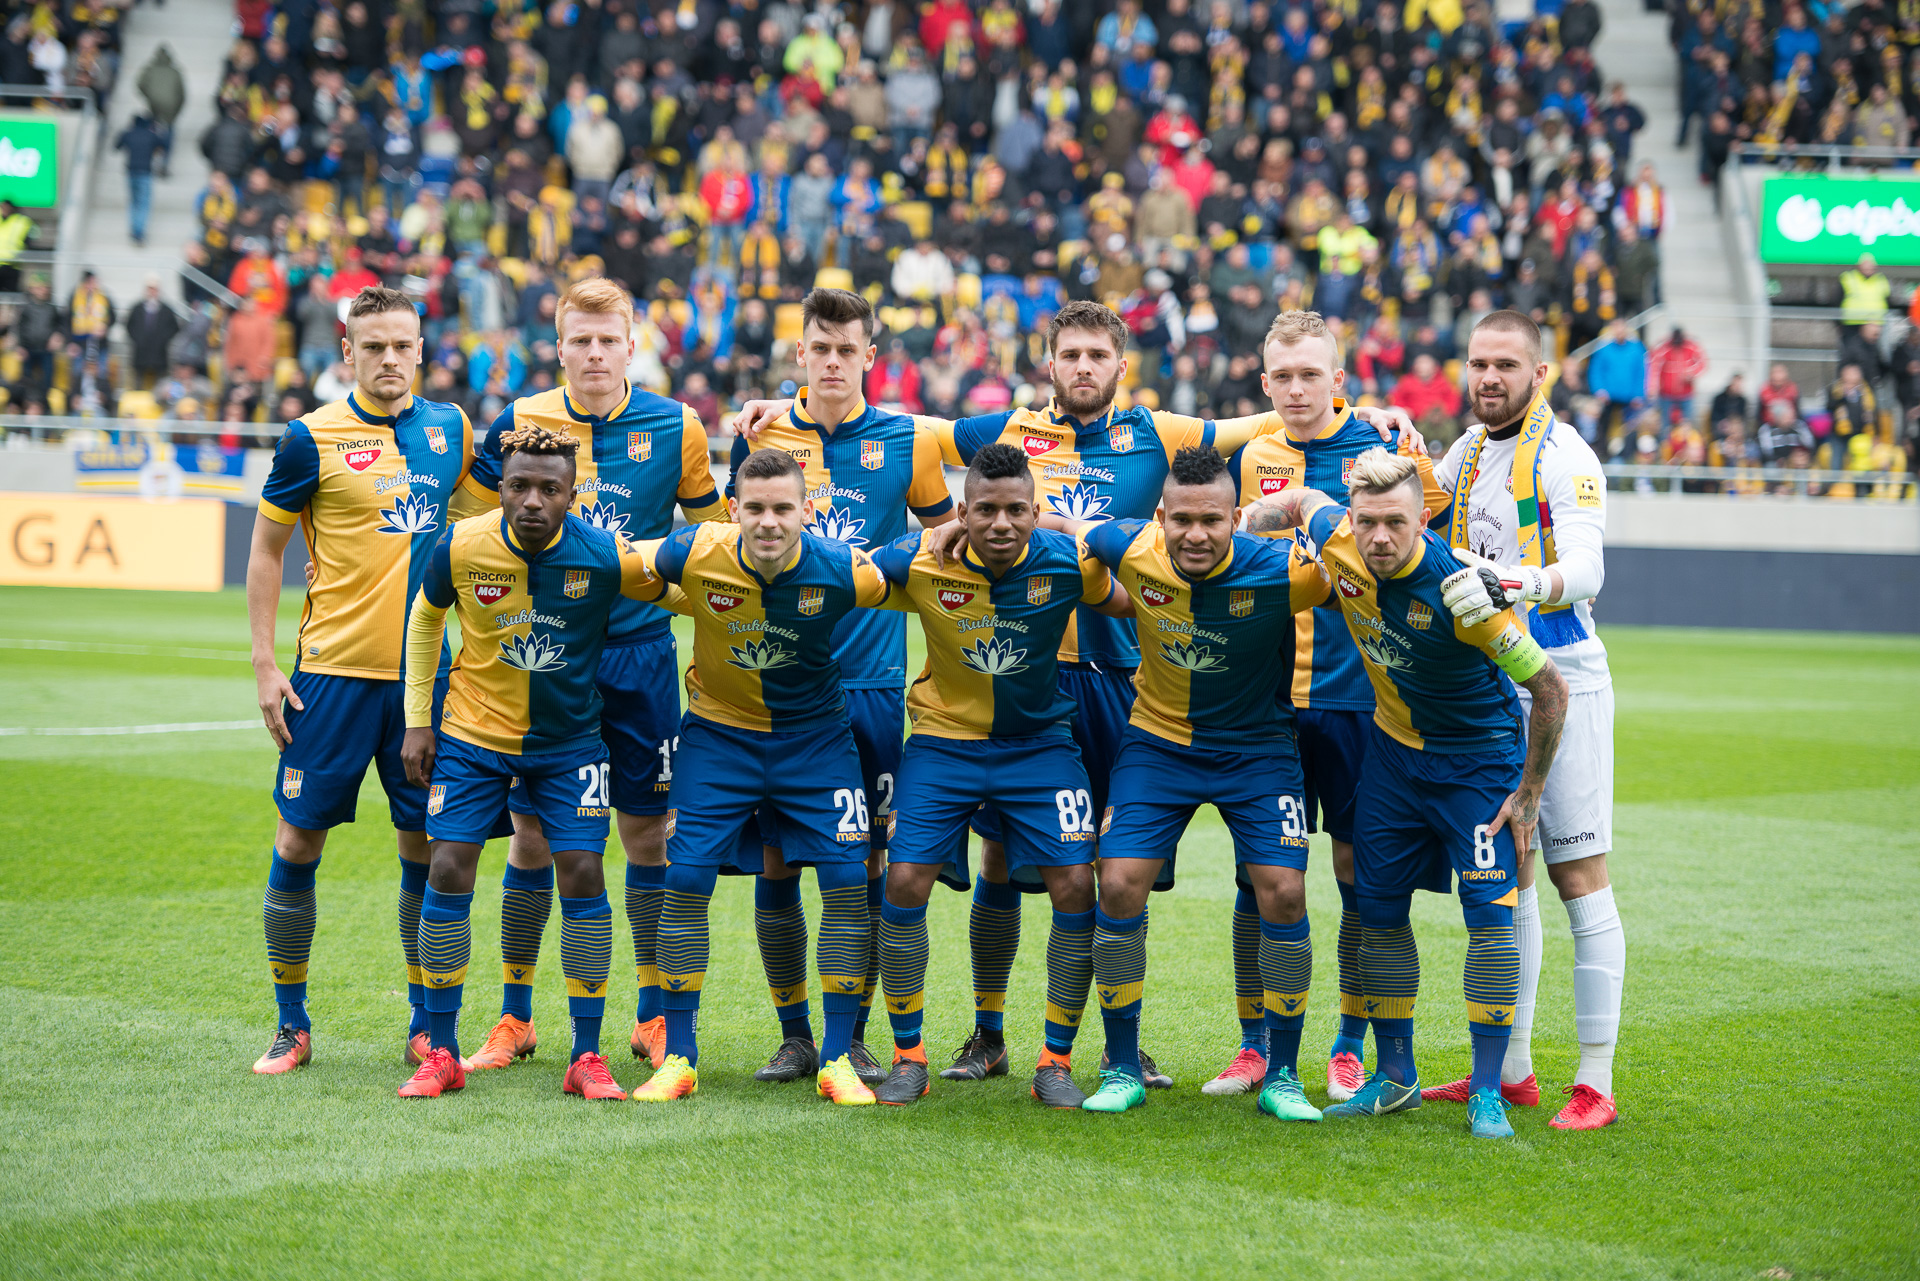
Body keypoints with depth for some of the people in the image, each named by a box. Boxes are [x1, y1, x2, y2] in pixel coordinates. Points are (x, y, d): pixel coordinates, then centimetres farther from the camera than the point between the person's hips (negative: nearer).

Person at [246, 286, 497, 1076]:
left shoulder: (450, 429, 7)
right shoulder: (312, 438, -4)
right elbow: (265, 549, 1)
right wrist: (264, 663, -4)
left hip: (426, 672, 3)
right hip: (332, 671, -3)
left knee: (426, 844, 5)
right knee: (299, 841, 0)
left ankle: (425, 1025, 16)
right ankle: (291, 1025, 12)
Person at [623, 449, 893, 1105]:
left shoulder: (843, 571, -22)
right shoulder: (694, 553, -21)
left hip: (814, 735, 0)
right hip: (718, 731, 0)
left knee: (847, 880, -9)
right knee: (685, 879, -6)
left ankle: (837, 1058, 4)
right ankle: (678, 1057, 8)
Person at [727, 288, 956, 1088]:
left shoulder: (905, 442, 3)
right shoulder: (761, 434, 5)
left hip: (870, 682, 0)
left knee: (867, 861, 2)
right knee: (775, 862, 0)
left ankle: (853, 1036, 13)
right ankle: (795, 1035, 12)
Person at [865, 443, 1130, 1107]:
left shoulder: (1067, 560, -16)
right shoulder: (919, 562, -18)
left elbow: (1128, 606, 4)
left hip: (1038, 741, 0)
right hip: (944, 739, 0)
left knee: (1075, 885, -10)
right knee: (905, 882, -11)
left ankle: (1056, 1063, 5)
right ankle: (908, 1058, 7)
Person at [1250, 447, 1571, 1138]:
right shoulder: (1338, 544, -18)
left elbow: (1550, 690, -22)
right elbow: (1298, 500, 8)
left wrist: (1527, 796, -16)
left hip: (1480, 757, -5)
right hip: (1393, 746, 5)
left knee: (1491, 913, -12)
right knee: (1379, 910, 7)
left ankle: (1486, 1091, -3)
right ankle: (1395, 1075, 21)